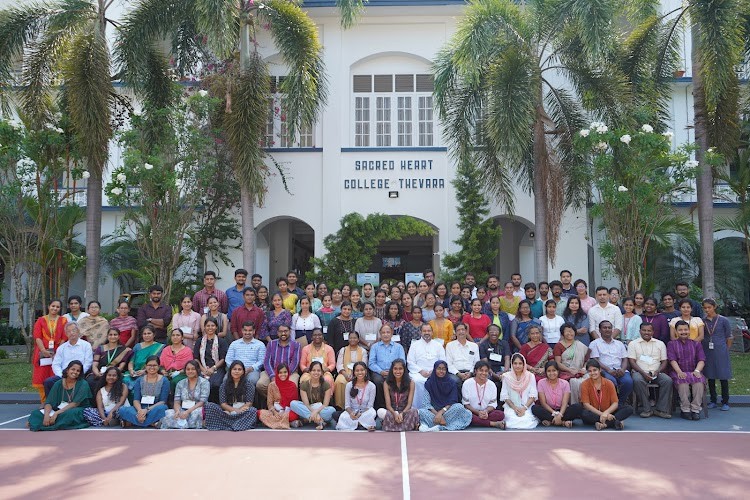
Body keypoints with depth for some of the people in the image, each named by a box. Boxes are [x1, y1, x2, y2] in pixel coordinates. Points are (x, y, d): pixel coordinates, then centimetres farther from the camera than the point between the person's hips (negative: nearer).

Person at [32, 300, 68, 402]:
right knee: (41, 378, -2)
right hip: (43, 353, 1)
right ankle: (44, 402, 6)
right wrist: (44, 351, -14)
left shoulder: (63, 320, 10)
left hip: (58, 354, -1)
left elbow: (64, 338, 2)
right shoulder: (41, 320, 11)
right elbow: (37, 337, 0)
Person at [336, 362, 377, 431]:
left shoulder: (371, 386, -3)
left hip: (365, 412, 0)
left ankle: (353, 423, -23)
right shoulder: (349, 385, 1)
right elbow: (347, 404, -1)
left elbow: (370, 406, -5)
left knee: (372, 413, -35)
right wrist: (351, 413, -23)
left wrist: (361, 414, -23)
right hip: (352, 412, 1)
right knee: (343, 417, -34)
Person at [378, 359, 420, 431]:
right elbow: (388, 404, -7)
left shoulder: (410, 383, -2)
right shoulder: (387, 383, -1)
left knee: (414, 411, -33)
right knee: (380, 412, -32)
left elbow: (409, 404, -6)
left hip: (405, 411, 0)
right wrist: (395, 414, -27)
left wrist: (402, 414, -25)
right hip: (392, 412, 1)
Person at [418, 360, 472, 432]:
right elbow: (427, 403, -6)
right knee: (421, 412, -31)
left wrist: (441, 412, -21)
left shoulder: (451, 384, 3)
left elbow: (452, 402, -4)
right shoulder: (429, 384, 1)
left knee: (459, 407, -32)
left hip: (447, 411, 1)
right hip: (433, 411, -1)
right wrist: (437, 414, -23)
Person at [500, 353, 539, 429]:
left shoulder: (530, 376, 4)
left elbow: (533, 395, 0)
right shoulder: (507, 376, 3)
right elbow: (505, 396, 1)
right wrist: (515, 408, -11)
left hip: (527, 406, 1)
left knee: (526, 420, -29)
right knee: (513, 420, -29)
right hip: (511, 407, -1)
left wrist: (524, 408, -13)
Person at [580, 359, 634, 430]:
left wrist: (606, 413, -27)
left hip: (607, 412, 3)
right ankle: (615, 422, -30)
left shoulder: (609, 383, -3)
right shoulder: (585, 384, -8)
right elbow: (586, 405, -13)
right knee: (584, 414, -36)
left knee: (629, 409, -16)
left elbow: (615, 403, -7)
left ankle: (604, 424, -30)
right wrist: (601, 414, -26)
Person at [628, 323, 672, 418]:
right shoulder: (633, 344, 9)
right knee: (637, 380, -36)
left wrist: (657, 371, -9)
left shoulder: (660, 344, 17)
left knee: (668, 380, -28)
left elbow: (664, 361, 12)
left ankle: (662, 409, -21)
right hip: (639, 372, -2)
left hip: (656, 372, 2)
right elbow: (632, 361, 0)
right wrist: (643, 373, -15)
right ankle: (646, 409, -26)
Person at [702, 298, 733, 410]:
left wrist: (726, 350, 2)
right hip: (707, 352, 3)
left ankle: (725, 402, 10)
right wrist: (701, 349, 4)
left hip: (720, 352, -3)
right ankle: (713, 401, 18)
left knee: (723, 377, 1)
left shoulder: (723, 320, -2)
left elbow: (729, 337, 3)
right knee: (710, 377, 8)